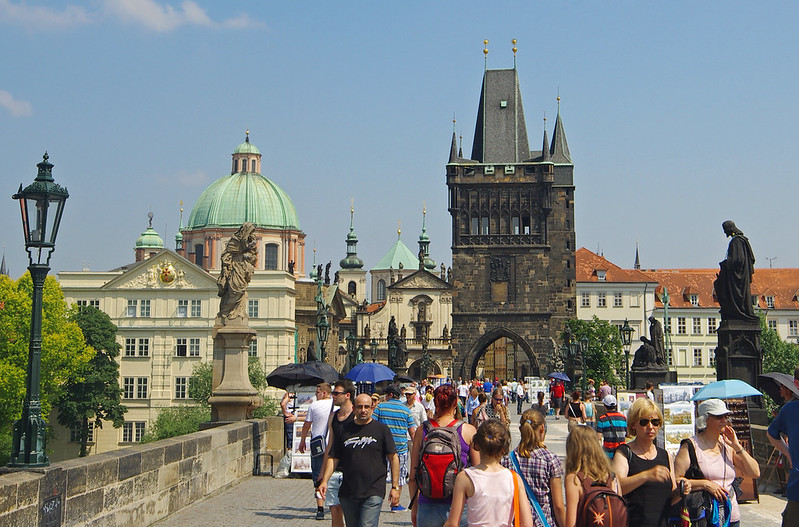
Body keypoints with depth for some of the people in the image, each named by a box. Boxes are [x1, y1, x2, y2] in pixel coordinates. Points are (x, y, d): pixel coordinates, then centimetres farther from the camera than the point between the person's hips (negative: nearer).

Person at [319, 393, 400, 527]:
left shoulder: (381, 429, 2)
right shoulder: (344, 430, 10)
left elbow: (393, 458, 3)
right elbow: (333, 458, 12)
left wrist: (395, 487, -3)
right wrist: (325, 481, -2)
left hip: (373, 493, -3)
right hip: (348, 493, 4)